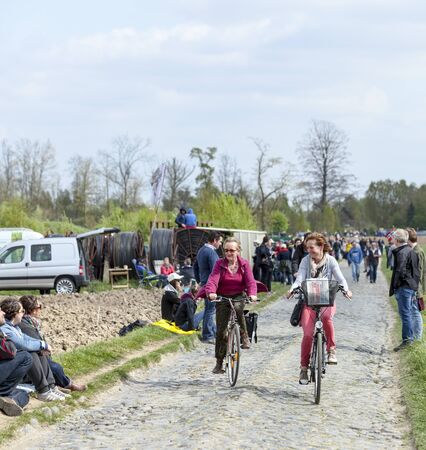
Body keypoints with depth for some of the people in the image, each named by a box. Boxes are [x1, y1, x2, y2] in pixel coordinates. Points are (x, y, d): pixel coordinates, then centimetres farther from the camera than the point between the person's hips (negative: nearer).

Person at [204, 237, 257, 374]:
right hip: (222, 298, 0)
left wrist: (252, 294, -33)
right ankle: (219, 362, 9)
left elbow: (250, 280, -13)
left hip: (238, 296, 0)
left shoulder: (244, 264, -3)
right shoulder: (220, 263, -6)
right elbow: (213, 279, -20)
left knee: (238, 308, -37)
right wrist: (211, 292, -40)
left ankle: (244, 337, -17)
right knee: (221, 330, -2)